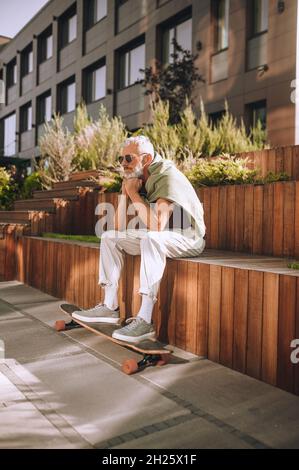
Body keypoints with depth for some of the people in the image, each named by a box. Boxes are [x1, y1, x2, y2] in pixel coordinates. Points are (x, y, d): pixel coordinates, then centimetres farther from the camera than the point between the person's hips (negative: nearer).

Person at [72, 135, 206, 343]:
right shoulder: (137, 177, 2)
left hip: (188, 238, -9)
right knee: (109, 237, 5)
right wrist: (125, 192, -8)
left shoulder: (167, 176, -22)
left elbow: (156, 225, -36)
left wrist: (133, 193, -25)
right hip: (156, 238, 9)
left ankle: (145, 320, -35)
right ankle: (110, 307, 2)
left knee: (151, 237, -38)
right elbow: (120, 227, 2)